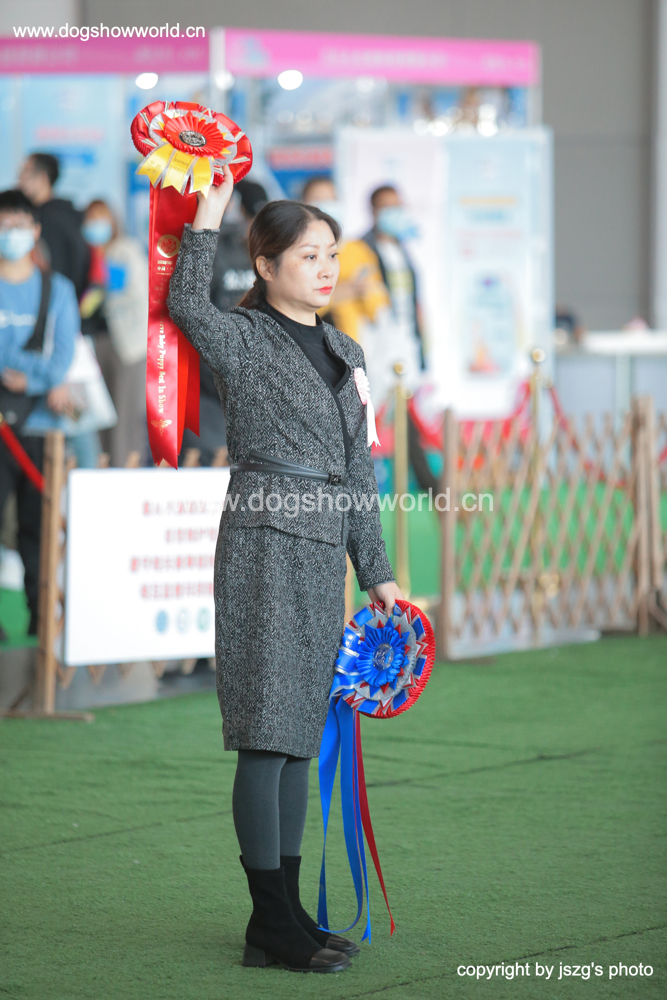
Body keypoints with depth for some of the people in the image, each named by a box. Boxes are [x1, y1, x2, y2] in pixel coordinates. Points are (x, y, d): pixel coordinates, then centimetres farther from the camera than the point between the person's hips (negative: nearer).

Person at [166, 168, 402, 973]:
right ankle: (274, 923, -3)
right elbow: (186, 304, -27)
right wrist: (206, 219, -24)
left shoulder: (345, 354, 17)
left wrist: (376, 572, 19)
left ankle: (282, 918, 16)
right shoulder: (243, 339, -3)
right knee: (267, 735, -7)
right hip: (264, 543, -7)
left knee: (301, 735, 10)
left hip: (324, 553, 7)